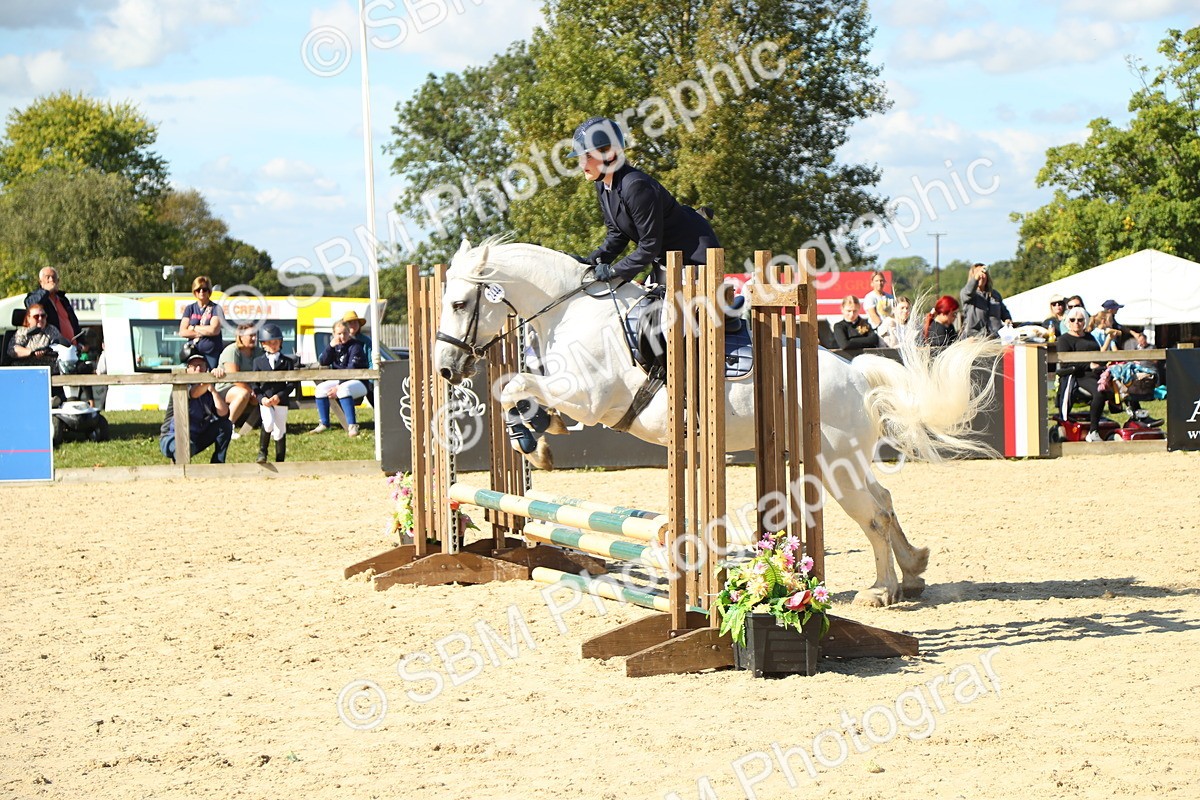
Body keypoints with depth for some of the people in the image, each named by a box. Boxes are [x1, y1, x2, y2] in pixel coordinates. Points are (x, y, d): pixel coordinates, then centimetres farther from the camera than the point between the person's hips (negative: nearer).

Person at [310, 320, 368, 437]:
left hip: (358, 382, -7)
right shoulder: (335, 346, 9)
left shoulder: (355, 347, -12)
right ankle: (324, 424, -5)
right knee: (321, 388, -15)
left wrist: (338, 387, -24)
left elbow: (352, 370, -19)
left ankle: (352, 425, -37)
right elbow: (323, 362, -1)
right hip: (339, 380, 7)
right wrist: (330, 346, -15)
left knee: (344, 389, -37)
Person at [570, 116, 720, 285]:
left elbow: (650, 245, -27)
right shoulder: (602, 186, -1)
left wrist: (612, 272, -21)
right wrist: (590, 262, -6)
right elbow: (617, 235, 8)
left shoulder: (635, 186, -30)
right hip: (666, 257, 10)